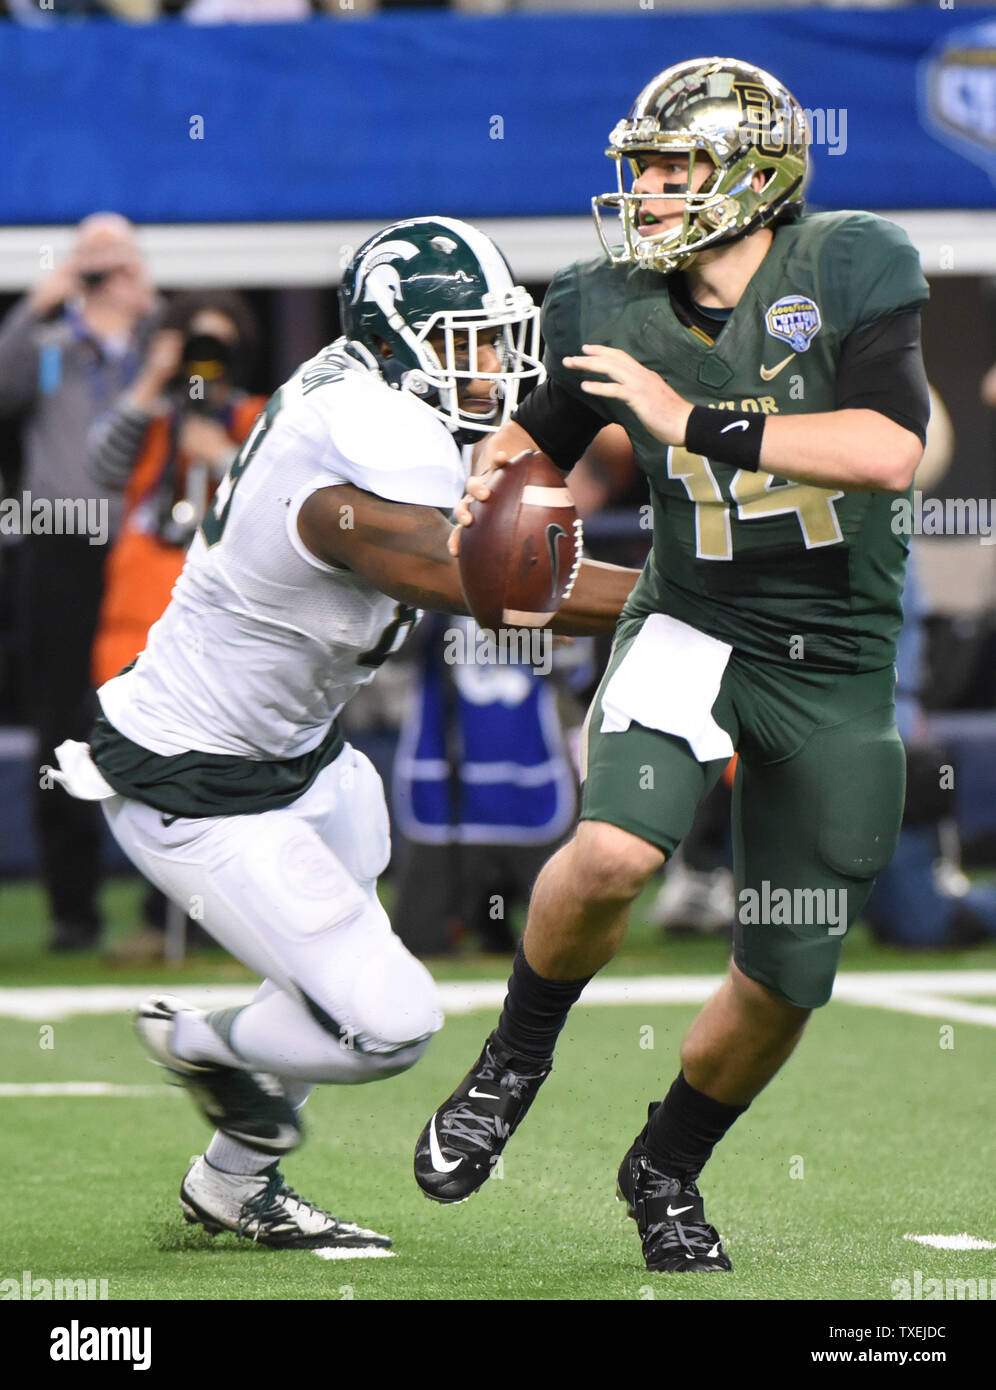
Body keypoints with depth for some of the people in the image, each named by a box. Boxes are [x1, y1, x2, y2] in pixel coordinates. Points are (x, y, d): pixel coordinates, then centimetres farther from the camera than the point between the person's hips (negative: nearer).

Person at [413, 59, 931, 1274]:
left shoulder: (849, 272, -13)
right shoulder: (612, 310, -4)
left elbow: (889, 451, -27)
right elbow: (540, 431, 15)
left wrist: (698, 420, -27)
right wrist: (494, 487, -8)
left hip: (836, 663, 0)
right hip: (693, 627, 0)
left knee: (782, 986, 7)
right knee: (615, 850, -31)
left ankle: (667, 1169, 35)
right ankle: (516, 1058, -2)